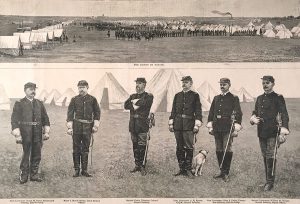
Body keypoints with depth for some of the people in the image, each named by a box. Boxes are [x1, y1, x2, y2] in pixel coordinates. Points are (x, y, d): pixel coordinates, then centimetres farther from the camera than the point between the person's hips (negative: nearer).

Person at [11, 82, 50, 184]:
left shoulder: (39, 103, 12)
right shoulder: (19, 104, 0)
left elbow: (45, 118, 15)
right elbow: (15, 119, -5)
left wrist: (46, 131, 7)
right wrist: (17, 135, -11)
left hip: (38, 134, 4)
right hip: (26, 134, -4)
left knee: (37, 155, 7)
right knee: (26, 155, -3)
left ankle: (34, 174, 19)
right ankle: (23, 175, 11)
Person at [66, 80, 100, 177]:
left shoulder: (92, 99, 6)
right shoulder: (74, 99, 4)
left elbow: (97, 112, 9)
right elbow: (70, 113, 3)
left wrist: (95, 126, 1)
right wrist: (69, 127, -3)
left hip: (88, 127, 0)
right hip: (76, 126, 0)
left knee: (86, 149, 6)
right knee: (76, 149, 3)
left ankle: (84, 170, 13)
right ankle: (77, 170, 10)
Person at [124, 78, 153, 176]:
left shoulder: (149, 96, 3)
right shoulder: (132, 96, 18)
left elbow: (144, 103, -18)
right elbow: (126, 105, 2)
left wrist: (134, 102, -3)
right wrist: (137, 103, -10)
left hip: (142, 124, -5)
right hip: (133, 124, 5)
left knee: (141, 146, -8)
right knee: (135, 146, 9)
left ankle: (141, 165, -1)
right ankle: (137, 165, 16)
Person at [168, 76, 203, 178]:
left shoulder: (195, 95, 4)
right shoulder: (177, 95, 13)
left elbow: (198, 111, 0)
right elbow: (173, 110, 15)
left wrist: (197, 125, -8)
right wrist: (171, 123, 9)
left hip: (189, 125, -3)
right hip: (178, 125, 4)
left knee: (189, 148, -4)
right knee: (179, 148, 6)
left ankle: (188, 169, 3)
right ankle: (181, 169, 14)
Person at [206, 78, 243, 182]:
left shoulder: (234, 98, 1)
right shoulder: (216, 98, 15)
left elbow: (238, 114, -3)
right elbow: (211, 112, 18)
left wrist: (236, 129, -9)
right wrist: (210, 126, 13)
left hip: (228, 128, -5)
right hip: (217, 128, 5)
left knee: (227, 150, -6)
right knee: (219, 150, 7)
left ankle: (226, 173, 2)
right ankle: (222, 171, 17)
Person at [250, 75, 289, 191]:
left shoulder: (278, 98, -2)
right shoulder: (259, 98, 15)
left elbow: (284, 115, -9)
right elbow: (255, 112, 23)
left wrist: (283, 131, -21)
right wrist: (254, 118, -1)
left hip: (273, 132, -6)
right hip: (261, 132, 6)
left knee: (270, 157, -8)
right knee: (265, 157, 10)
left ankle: (270, 182, -1)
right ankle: (268, 180, 19)